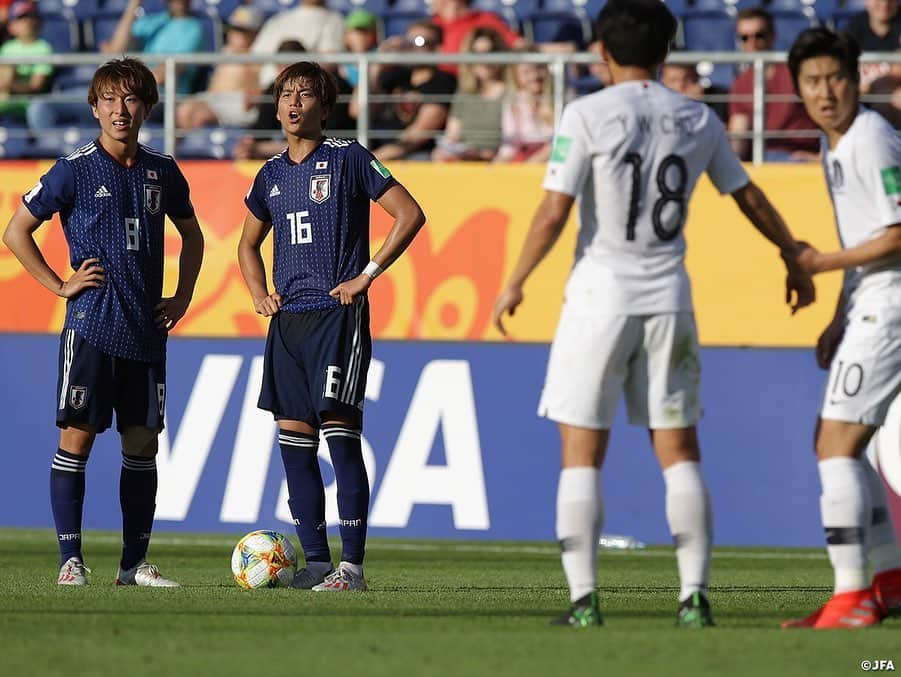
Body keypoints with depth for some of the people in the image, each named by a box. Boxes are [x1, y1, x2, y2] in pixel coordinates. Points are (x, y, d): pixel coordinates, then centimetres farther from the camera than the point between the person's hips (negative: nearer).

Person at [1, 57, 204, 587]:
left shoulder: (162, 172, 9)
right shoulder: (75, 170, -4)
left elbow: (191, 234, 25)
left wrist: (183, 297, 14)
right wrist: (60, 285, -4)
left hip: (147, 329, 4)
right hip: (91, 324, -4)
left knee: (143, 443, 5)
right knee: (77, 438, -5)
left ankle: (136, 562, 11)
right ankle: (71, 560, -1)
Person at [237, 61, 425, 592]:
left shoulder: (347, 157, -3)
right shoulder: (271, 175, 15)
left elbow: (410, 215, -5)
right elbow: (249, 244, 31)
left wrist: (367, 275, -9)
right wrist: (259, 295, 13)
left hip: (338, 314, -6)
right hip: (289, 319, 6)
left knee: (340, 432, -12)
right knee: (294, 438, 3)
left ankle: (353, 564, -12)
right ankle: (316, 560, 9)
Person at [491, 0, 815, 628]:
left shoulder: (587, 115, -8)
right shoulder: (699, 121, 5)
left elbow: (553, 213, -11)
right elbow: (752, 200, 16)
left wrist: (514, 283, 1)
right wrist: (796, 263, 31)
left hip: (600, 294, -3)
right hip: (668, 299, 3)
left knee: (582, 455, 2)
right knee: (680, 453, 9)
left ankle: (584, 600, -3)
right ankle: (695, 596, 3)